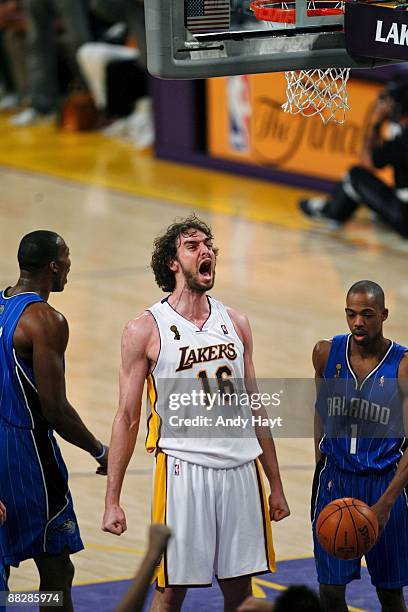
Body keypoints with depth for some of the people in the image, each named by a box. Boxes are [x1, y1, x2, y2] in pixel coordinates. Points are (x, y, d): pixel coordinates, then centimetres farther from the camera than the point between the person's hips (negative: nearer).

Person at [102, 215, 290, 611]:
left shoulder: (235, 324, 11)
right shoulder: (145, 330, -2)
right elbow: (127, 418, -1)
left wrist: (275, 486, 15)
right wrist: (112, 500, -6)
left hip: (241, 468, 4)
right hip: (183, 470, -4)